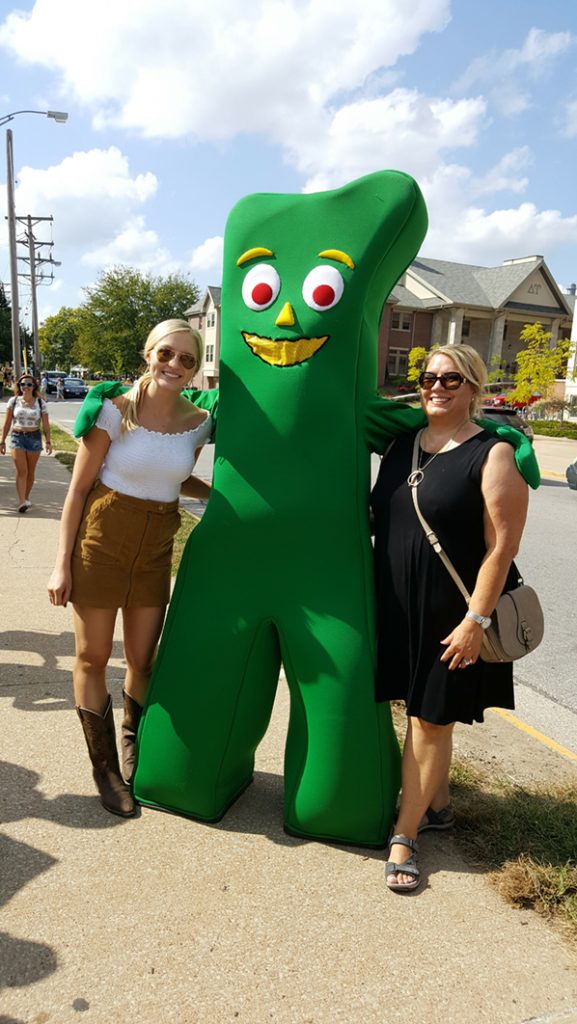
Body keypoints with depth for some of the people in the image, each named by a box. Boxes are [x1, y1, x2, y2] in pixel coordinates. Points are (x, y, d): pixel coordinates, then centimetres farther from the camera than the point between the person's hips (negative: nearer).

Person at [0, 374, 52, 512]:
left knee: (30, 471, 8)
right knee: (21, 471, -10)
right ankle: (22, 502, -14)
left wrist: (48, 441, -10)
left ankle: (26, 498, 24)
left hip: (34, 438, 1)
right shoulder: (13, 401, 2)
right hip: (17, 438, -1)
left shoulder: (40, 403, 1)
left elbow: (46, 424, -1)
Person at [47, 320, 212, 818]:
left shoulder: (198, 422, -2)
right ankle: (105, 767, 28)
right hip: (101, 544, -3)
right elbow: (79, 488, -8)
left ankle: (133, 753, 39)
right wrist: (62, 563, -8)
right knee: (93, 659, 8)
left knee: (142, 660, 13)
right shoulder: (115, 410, -13)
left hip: (155, 552, 3)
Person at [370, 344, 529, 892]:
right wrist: (369, 593, 12)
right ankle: (437, 805, 37)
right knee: (421, 710, 16)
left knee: (431, 717, 4)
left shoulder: (494, 454, -10)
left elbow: (502, 545, -14)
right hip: (397, 605, 6)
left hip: (450, 613, -5)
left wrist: (476, 620, -18)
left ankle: (404, 835, 17)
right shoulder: (401, 444, 8)